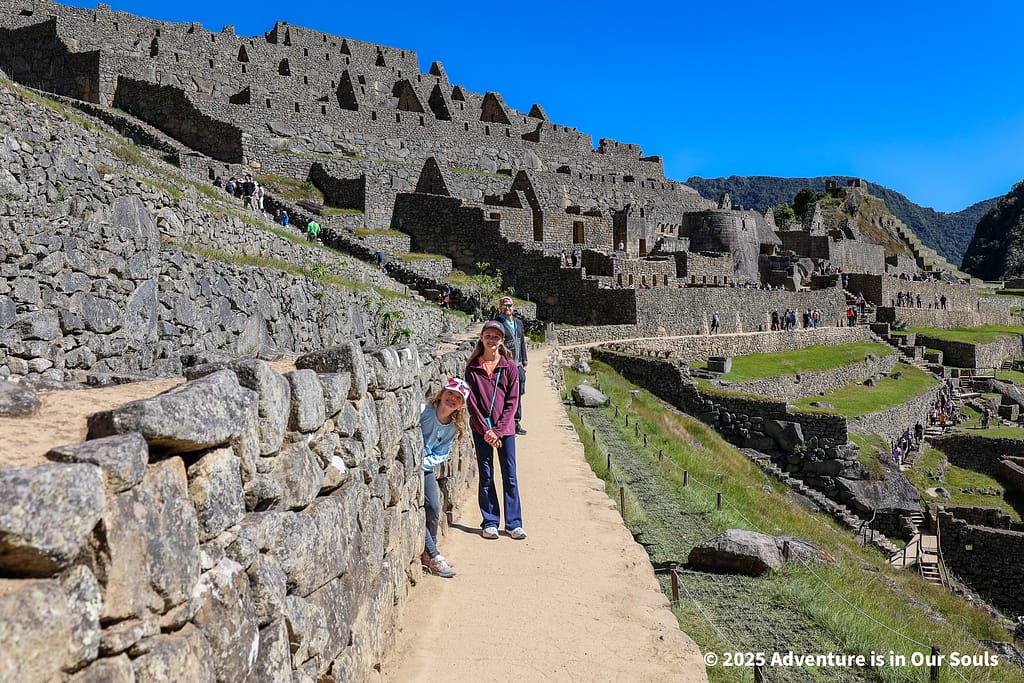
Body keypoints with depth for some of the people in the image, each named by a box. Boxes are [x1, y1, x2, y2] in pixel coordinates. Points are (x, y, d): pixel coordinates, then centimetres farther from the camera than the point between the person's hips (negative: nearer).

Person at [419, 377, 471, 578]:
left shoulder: (453, 428, -2)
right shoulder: (422, 411, -19)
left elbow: (440, 455, -1)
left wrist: (423, 463, -17)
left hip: (426, 467, 5)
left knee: (434, 508, -2)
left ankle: (427, 554, 16)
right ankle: (433, 557, -4)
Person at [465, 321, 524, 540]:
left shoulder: (509, 366, -1)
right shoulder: (473, 368, 0)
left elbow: (512, 401, -3)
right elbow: (472, 402, -2)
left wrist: (498, 429, -10)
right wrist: (485, 429, -9)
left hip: (505, 428, 0)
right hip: (481, 429, 0)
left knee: (510, 475, 3)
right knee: (486, 476, 6)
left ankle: (514, 523, 12)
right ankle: (490, 522, 16)